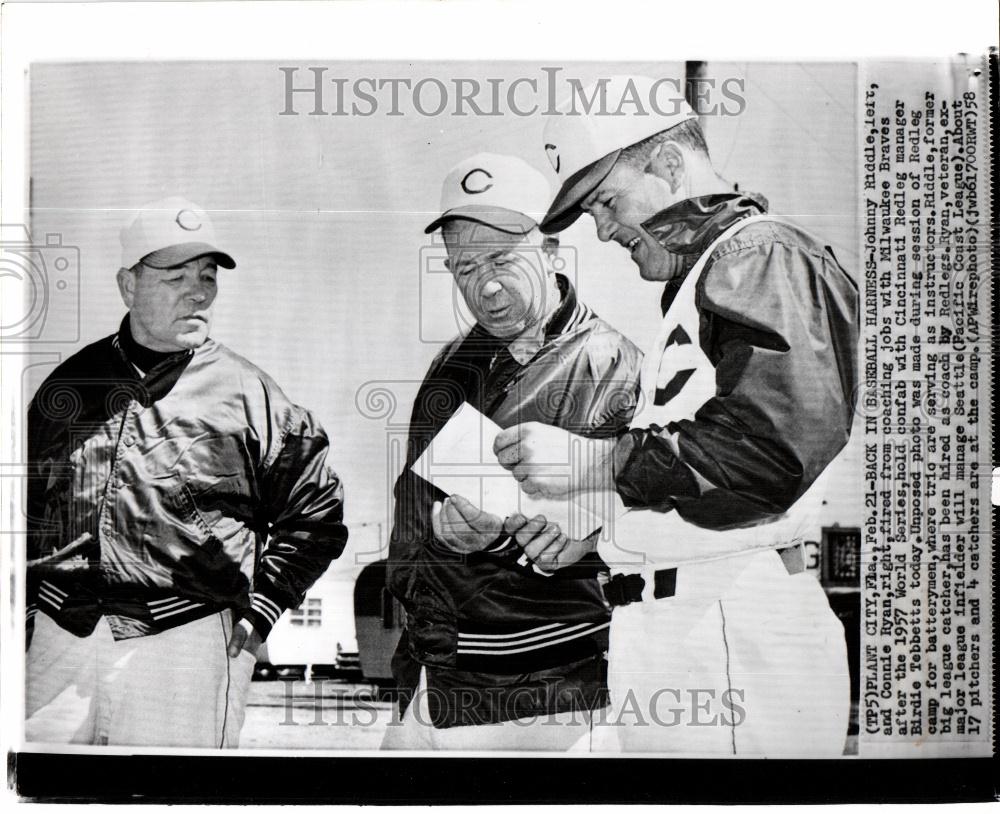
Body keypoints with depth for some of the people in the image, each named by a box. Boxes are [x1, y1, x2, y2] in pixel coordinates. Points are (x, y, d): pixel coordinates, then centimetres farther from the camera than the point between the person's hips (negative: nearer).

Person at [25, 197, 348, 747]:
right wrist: (27, 605, 12)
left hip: (187, 644, -3)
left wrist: (261, 604, 1)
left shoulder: (246, 393, 1)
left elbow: (316, 512, 6)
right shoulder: (69, 383, 11)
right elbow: (24, 506, 19)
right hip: (60, 640, 3)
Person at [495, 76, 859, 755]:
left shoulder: (763, 255, -8)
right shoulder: (702, 275, 23)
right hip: (684, 619, 9)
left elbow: (770, 450, -23)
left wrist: (589, 464, -17)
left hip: (731, 633, -9)